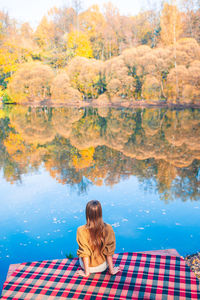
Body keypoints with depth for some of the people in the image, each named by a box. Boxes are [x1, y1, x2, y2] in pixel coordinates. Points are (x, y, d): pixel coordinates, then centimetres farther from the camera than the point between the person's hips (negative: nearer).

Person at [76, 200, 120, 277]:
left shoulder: (81, 230, -25)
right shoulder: (108, 228, -21)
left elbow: (84, 252, -17)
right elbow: (109, 251, -13)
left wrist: (86, 272, -4)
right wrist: (111, 270, 0)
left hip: (87, 266, -1)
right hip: (102, 267, 1)